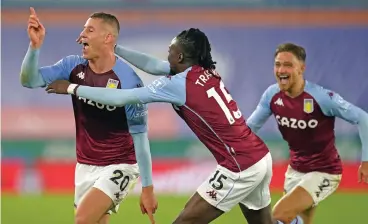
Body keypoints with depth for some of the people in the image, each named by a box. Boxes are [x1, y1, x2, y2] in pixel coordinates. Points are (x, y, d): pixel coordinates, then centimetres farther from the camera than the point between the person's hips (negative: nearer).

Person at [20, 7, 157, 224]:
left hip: (118, 166, -6)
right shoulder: (73, 66, -4)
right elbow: (30, 81, -10)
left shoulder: (128, 81, -20)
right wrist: (35, 45, -27)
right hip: (85, 166, 6)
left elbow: (140, 136, -15)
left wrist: (148, 188, -13)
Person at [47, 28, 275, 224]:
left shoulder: (179, 84, -11)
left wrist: (72, 88, 0)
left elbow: (120, 98, -9)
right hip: (262, 158, 9)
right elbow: (153, 65, 23)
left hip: (240, 169, -8)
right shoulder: (208, 72, 11)